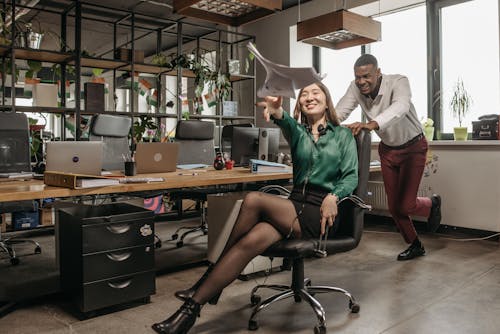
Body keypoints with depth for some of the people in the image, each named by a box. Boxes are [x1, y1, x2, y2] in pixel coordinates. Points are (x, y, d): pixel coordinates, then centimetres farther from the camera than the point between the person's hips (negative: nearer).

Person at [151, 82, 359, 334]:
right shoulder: (298, 132, 16)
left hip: (321, 214, -3)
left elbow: (351, 176, 1)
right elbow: (288, 125, -10)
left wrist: (333, 196, -21)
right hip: (296, 206, 4)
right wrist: (278, 113, -35)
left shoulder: (343, 135, 12)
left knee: (254, 200, -28)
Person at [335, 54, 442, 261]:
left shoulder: (398, 82, -28)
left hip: (413, 147, -4)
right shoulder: (356, 88, -15)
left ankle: (432, 203, 29)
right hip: (387, 149, 5)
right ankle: (415, 246, 32)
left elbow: (400, 107, -48)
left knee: (405, 205, -8)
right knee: (393, 206, 8)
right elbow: (340, 111, -25)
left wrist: (372, 124, -67)